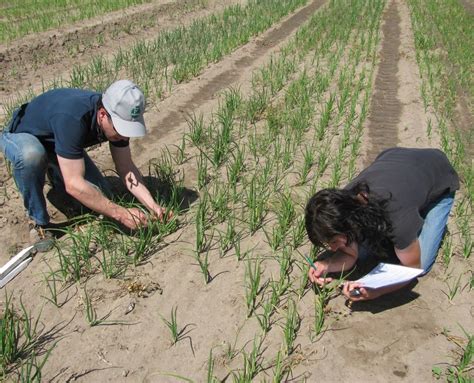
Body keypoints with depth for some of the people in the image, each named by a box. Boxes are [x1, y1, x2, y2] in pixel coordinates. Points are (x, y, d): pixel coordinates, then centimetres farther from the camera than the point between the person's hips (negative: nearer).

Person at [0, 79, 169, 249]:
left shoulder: (118, 117, -22)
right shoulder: (71, 118, -44)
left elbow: (126, 167, -15)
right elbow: (74, 185, -43)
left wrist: (152, 205, -27)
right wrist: (120, 214, -40)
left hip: (58, 142, 6)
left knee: (101, 196, -7)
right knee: (31, 155, -41)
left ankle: (55, 172, 21)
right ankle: (39, 222, -16)